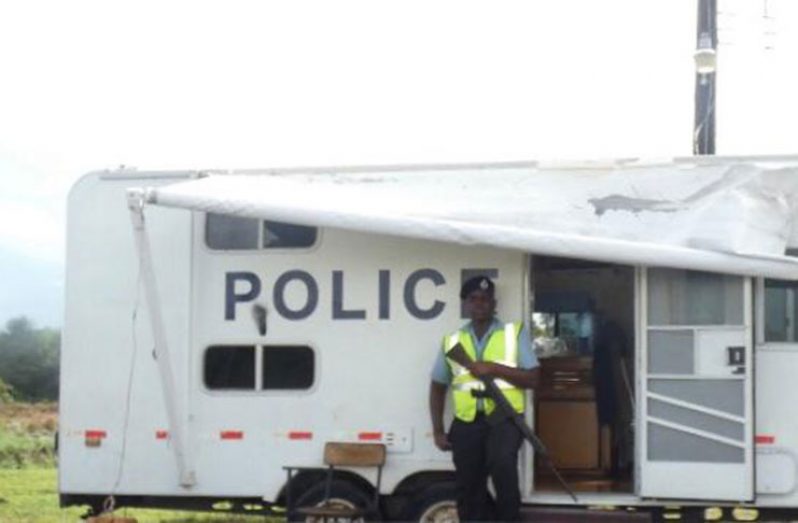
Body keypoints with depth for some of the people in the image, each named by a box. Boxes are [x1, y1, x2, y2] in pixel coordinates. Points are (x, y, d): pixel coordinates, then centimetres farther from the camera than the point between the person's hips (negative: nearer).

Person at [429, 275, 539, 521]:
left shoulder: (515, 333, 5)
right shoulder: (452, 341, 12)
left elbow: (532, 378, -1)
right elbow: (438, 387, 18)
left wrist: (494, 368, -13)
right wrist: (438, 430, 10)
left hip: (504, 418, -3)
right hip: (467, 421, 4)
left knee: (502, 463, -32)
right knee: (468, 490, 6)